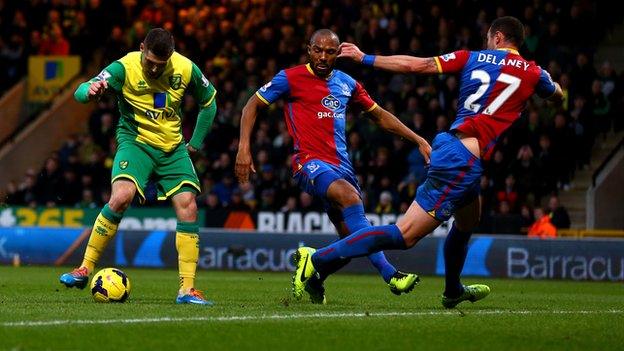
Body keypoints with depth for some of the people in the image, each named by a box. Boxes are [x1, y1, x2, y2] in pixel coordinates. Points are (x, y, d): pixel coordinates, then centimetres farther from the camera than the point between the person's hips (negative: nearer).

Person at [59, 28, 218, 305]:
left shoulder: (186, 69, -5)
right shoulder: (125, 68, -15)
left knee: (187, 207, -12)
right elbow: (82, 92, -23)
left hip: (173, 148, 4)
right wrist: (90, 91, -48)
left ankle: (187, 289, -5)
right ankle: (85, 269, -16)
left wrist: (195, 144, 9)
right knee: (121, 197, -28)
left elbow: (208, 102, 13)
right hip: (136, 142, -3)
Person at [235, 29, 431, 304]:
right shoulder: (291, 78, 0)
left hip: (341, 165, 7)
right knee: (350, 196, -34)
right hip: (309, 162, -7)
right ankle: (389, 274, -40)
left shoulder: (346, 84, 15)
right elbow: (252, 106, 5)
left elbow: (380, 116, 25)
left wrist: (417, 140, 18)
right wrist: (244, 148, -7)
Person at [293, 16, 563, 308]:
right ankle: (318, 259, -16)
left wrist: (364, 58, 14)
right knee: (405, 235, -8)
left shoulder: (472, 58, 11)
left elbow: (415, 65, 6)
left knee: (468, 221, 32)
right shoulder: (532, 72, 5)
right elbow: (558, 96, 27)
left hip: (450, 146, 7)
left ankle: (453, 291, 51)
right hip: (465, 163, -7)